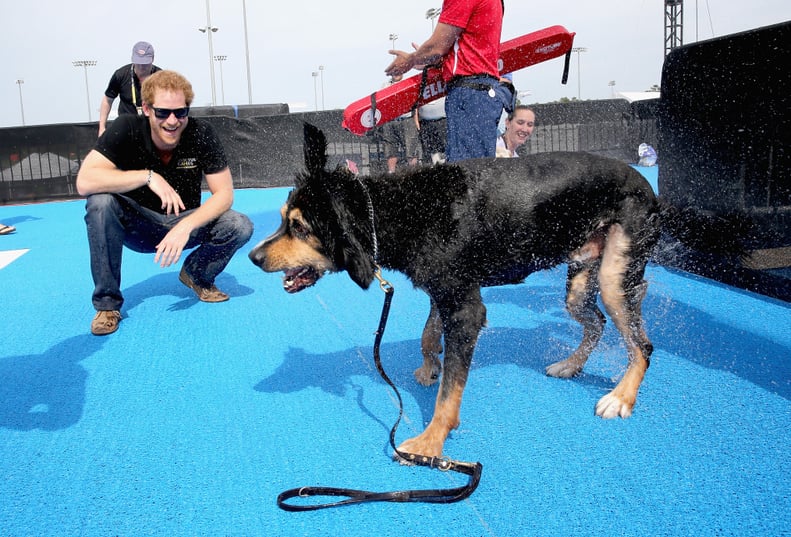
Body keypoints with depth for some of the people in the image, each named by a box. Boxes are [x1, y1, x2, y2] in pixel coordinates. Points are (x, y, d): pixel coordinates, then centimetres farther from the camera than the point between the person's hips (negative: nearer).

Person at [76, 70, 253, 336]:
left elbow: (224, 193, -19)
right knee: (100, 202, -31)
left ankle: (197, 274, 10)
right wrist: (148, 176, -35)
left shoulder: (201, 133, -18)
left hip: (185, 223, 1)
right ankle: (107, 302, -14)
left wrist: (186, 226, -34)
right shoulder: (126, 129, -20)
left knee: (240, 226, -25)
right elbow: (85, 181, -30)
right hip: (137, 225, -1)